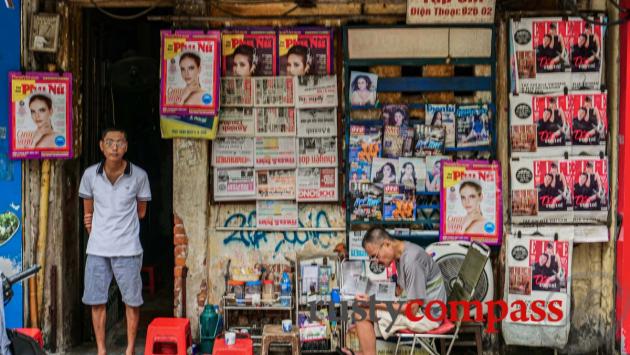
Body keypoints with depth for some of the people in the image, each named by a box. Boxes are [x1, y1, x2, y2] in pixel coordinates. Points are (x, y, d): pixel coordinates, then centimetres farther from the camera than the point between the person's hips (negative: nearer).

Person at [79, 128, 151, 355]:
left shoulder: (138, 176, -4)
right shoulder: (90, 175, 1)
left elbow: (141, 212, 6)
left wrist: (110, 220, 2)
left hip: (127, 249, -2)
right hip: (97, 249, 2)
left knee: (132, 301, 4)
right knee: (96, 301, 6)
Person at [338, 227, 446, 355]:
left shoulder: (411, 260, -25)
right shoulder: (402, 253, 4)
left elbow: (412, 309, -25)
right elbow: (401, 290, 16)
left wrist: (374, 303, -20)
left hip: (426, 315, -10)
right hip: (417, 306, 10)